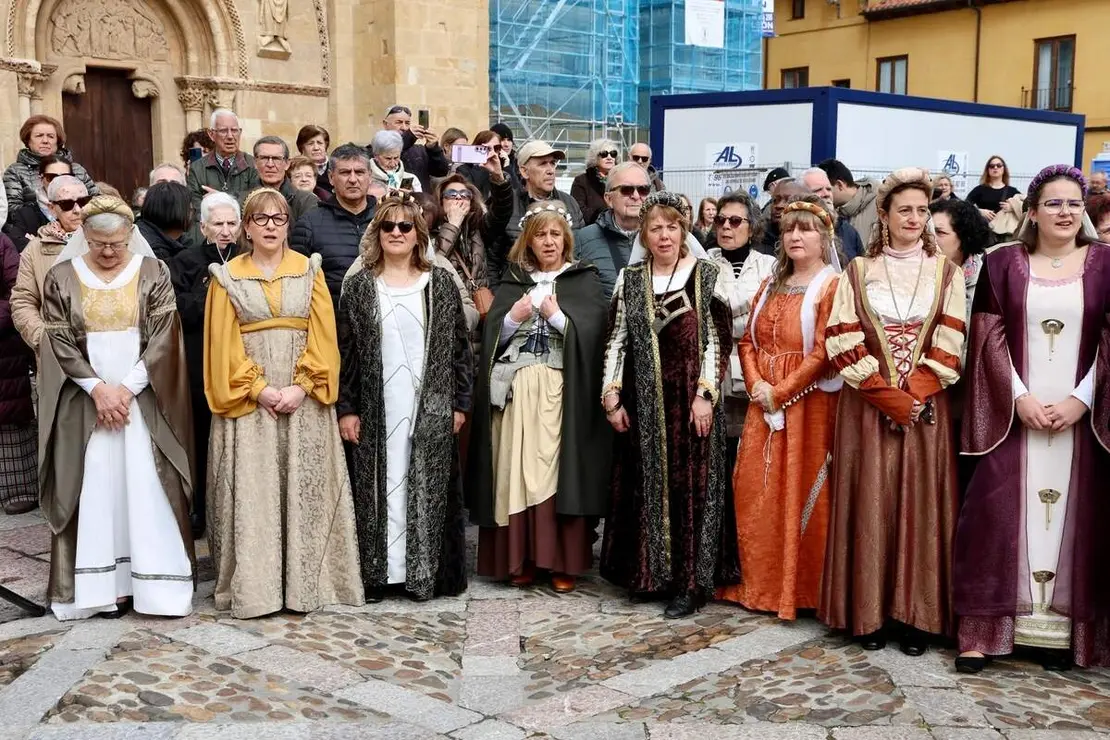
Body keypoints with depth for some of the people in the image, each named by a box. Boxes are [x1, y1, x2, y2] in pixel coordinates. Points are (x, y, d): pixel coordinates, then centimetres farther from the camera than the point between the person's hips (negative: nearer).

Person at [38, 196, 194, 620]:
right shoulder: (62, 277, 3)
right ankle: (102, 586, 8)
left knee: (147, 489, -2)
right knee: (95, 491, 1)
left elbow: (164, 337, -5)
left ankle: (156, 583, 5)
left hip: (144, 399, -1)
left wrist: (128, 388, -12)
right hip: (86, 400, 1)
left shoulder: (153, 272, 1)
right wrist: (98, 388, -12)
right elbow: (59, 341, -2)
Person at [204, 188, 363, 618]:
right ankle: (254, 587, 5)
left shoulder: (310, 270, 7)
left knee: (304, 490, 2)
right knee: (252, 494, -1)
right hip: (249, 401, -1)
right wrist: (258, 388, -13)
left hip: (304, 400, 1)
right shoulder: (227, 276, 5)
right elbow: (223, 344, -1)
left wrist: (302, 386, -12)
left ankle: (306, 583, 10)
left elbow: (323, 336, 0)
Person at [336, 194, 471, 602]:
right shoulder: (358, 285, 4)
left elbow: (459, 347, 5)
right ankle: (376, 572, 12)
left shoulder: (440, 283, 5)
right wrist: (346, 408, -2)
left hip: (430, 408, 0)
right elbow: (345, 351, 3)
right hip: (376, 409, 0)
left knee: (428, 488, 3)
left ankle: (426, 572, 13)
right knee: (379, 486, 3)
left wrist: (460, 403, 1)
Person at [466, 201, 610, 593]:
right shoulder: (513, 279, 17)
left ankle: (564, 561, 1)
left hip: (562, 391, -2)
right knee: (517, 471, -1)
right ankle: (520, 557, 8)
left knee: (559, 470, -7)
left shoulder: (584, 279, 10)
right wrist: (514, 317, -8)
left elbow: (590, 333, -2)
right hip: (515, 389, 2)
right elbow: (492, 335, 8)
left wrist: (556, 316, -13)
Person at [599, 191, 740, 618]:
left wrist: (705, 394, -11)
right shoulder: (629, 279, 9)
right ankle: (650, 572, 18)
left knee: (692, 485, -1)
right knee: (647, 484, 6)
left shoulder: (706, 275, 1)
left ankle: (691, 581, 6)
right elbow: (617, 339, 7)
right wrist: (612, 395, 0)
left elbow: (718, 339, -3)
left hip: (692, 399, -2)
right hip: (643, 401, 3)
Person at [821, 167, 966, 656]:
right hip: (868, 407, 0)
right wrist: (888, 396, -11)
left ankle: (916, 614, 7)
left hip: (926, 408, 1)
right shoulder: (858, 272, 7)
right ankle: (868, 612, 7)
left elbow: (950, 344, 1)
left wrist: (914, 395, -13)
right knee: (869, 503, -1)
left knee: (921, 504, 0)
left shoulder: (945, 273, 9)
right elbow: (843, 342, -2)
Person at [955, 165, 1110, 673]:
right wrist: (1018, 396, -11)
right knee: (997, 515, -3)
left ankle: (1060, 627, 13)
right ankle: (982, 630, 3)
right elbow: (989, 336, -1)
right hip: (1015, 411, -1)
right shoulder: (1003, 263, 4)